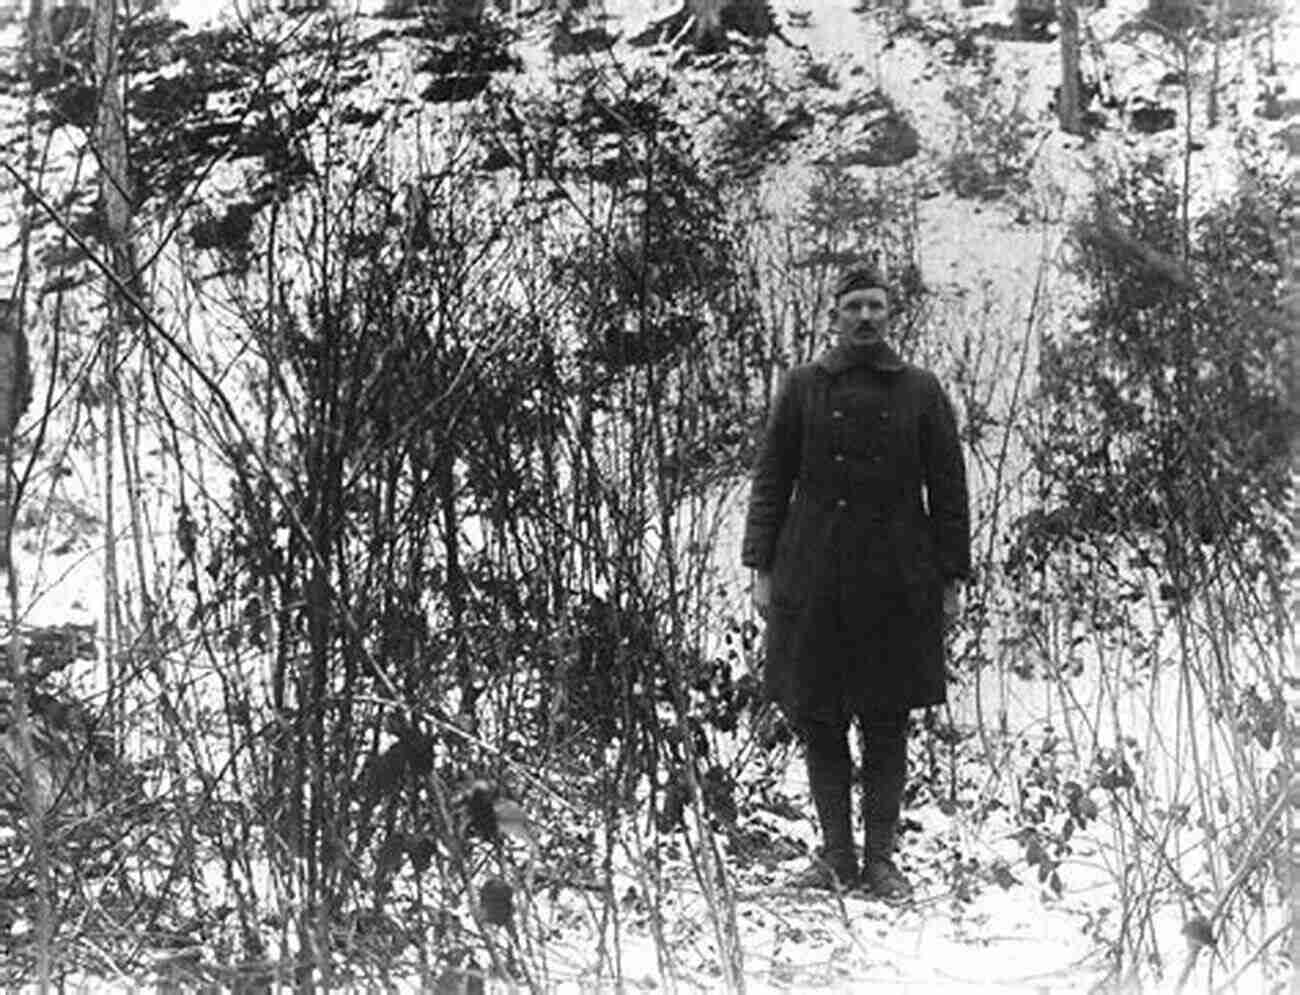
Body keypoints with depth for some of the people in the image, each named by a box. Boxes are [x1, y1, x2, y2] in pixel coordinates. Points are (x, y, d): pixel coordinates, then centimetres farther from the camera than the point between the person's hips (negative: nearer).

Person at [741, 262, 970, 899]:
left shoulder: (921, 391, 6)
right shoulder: (802, 387, 6)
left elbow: (948, 489, 7)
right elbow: (769, 481, 7)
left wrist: (951, 577, 3)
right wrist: (761, 568, 1)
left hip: (896, 583, 0)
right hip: (814, 580, 0)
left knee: (887, 725, 4)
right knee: (818, 721, 4)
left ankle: (881, 858, 12)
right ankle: (836, 853, 15)